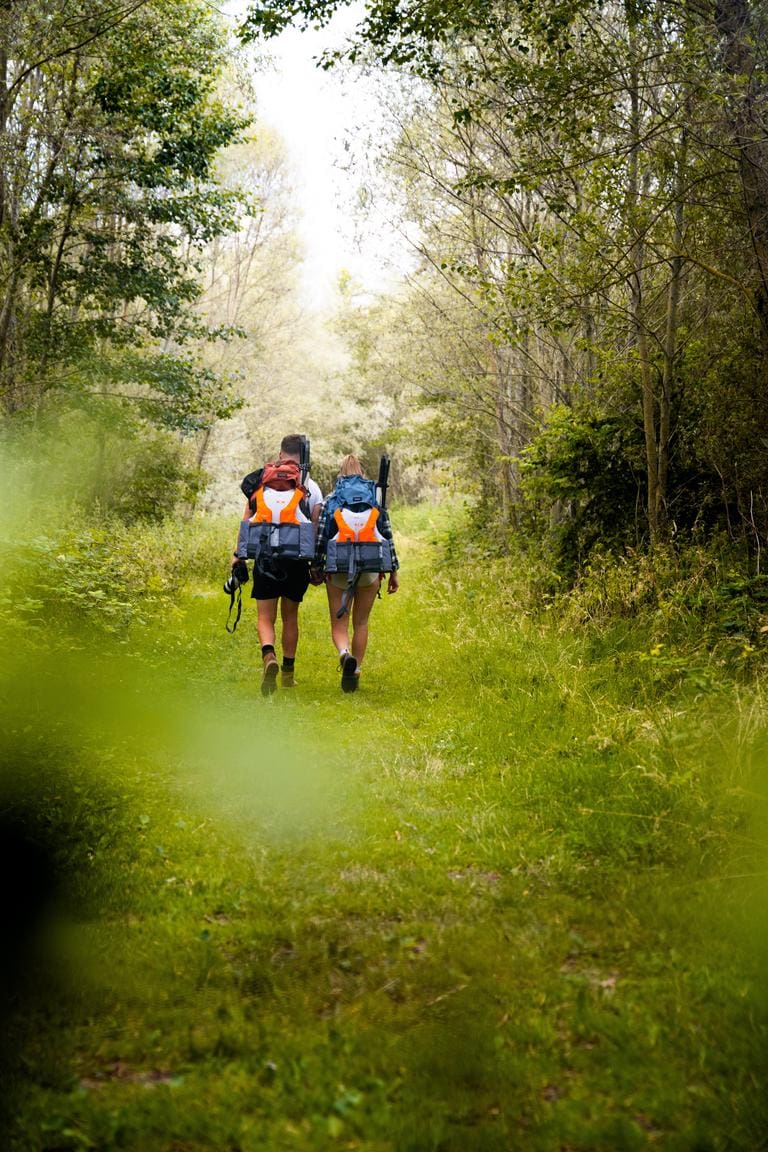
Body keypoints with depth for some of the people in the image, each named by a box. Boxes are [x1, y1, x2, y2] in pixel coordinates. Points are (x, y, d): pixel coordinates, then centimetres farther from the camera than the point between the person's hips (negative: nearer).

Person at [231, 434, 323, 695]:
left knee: (265, 617, 4)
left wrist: (237, 553, 5)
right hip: (298, 559, 1)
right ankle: (288, 672, 21)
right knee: (290, 617, 16)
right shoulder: (311, 487, 3)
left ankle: (269, 656, -25)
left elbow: (247, 520, 0)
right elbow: (317, 528, 1)